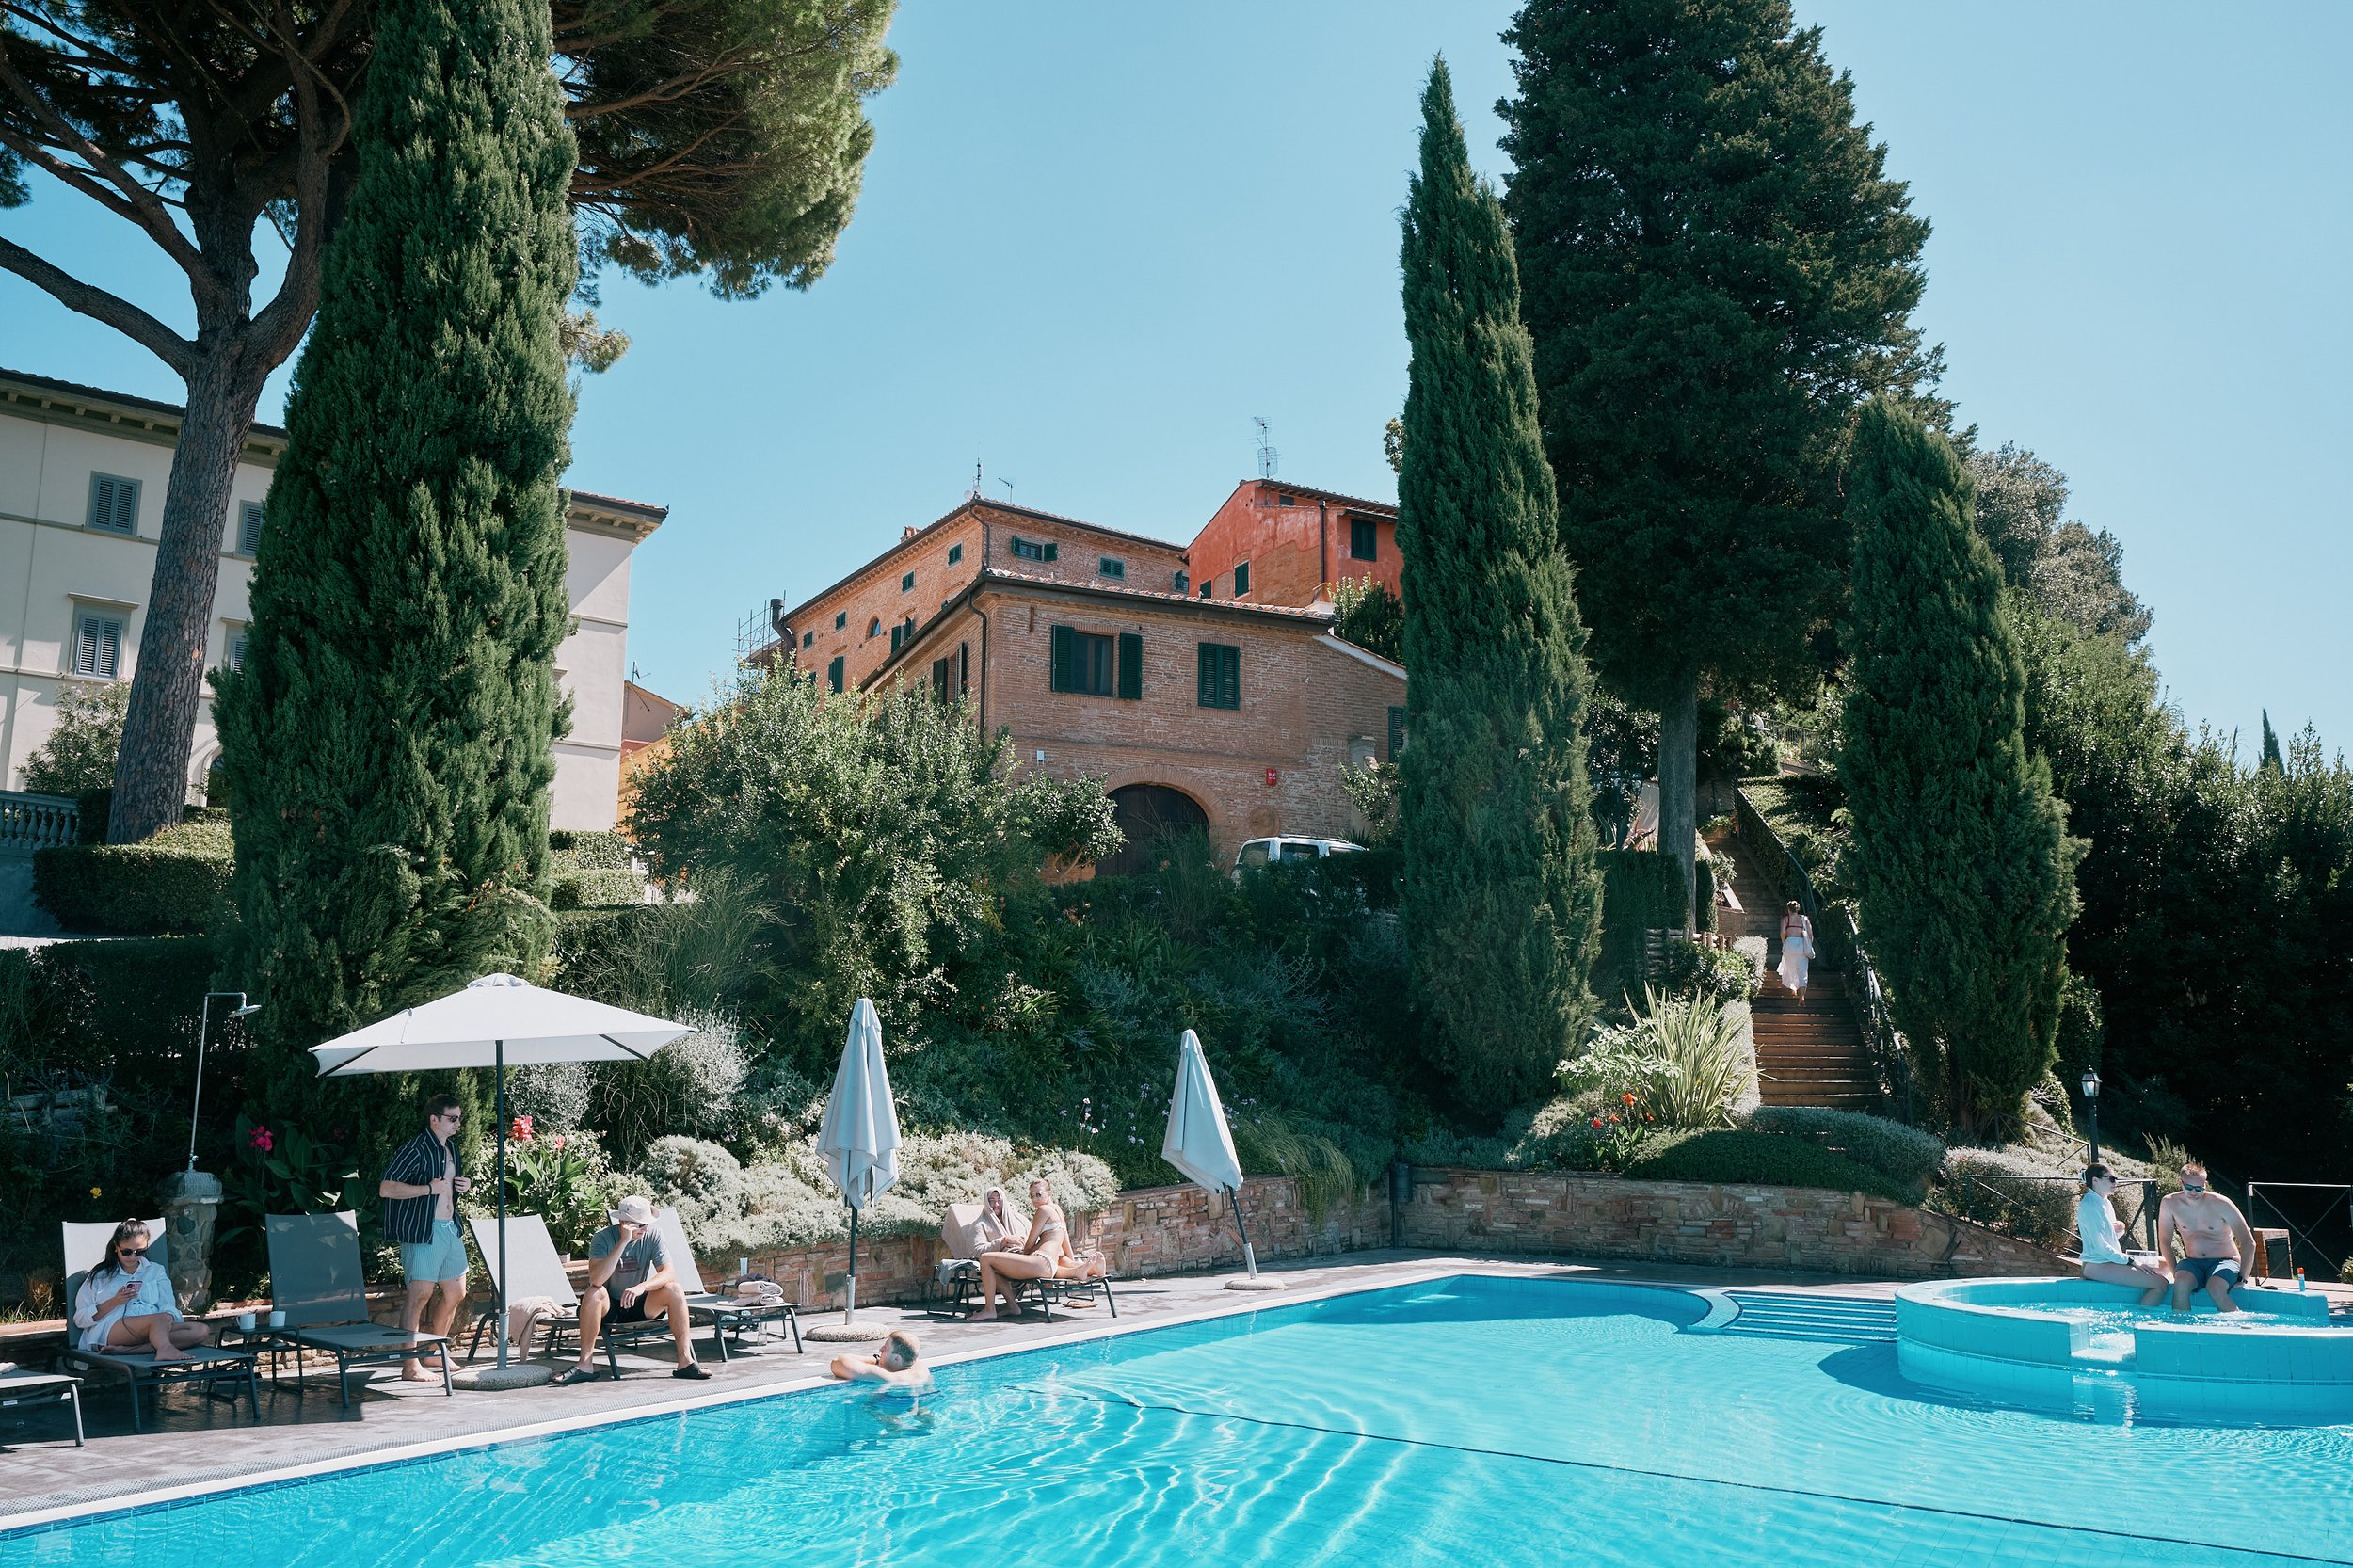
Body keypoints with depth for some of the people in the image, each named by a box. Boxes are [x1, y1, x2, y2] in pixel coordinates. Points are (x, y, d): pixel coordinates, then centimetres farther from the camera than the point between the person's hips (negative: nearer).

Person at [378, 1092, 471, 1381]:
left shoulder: (451, 1148, 15)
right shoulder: (415, 1149, -13)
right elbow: (386, 1188, -20)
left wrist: (465, 1184, 10)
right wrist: (429, 1188, -21)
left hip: (450, 1228, 9)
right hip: (422, 1230, -9)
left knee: (456, 1292, 14)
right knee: (420, 1293, -10)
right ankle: (410, 1365, -4)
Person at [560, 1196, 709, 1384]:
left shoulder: (652, 1236, -10)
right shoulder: (603, 1238, -17)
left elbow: (669, 1273, -18)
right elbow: (596, 1279, -33)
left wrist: (641, 1287, -37)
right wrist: (623, 1242, -37)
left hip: (642, 1305, 2)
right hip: (610, 1307, -2)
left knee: (674, 1290, -23)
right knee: (595, 1293, -33)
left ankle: (685, 1361, -23)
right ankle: (585, 1365, -28)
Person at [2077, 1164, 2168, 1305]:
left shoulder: (2105, 1203, 14)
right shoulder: (2089, 1205, -16)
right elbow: (2100, 1246, -20)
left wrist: (2119, 1229, 1)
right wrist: (2130, 1261, -16)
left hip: (2112, 1259, 10)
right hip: (2097, 1265, -10)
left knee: (2164, 1264, 16)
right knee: (2161, 1284, -18)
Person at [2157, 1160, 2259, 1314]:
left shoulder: (2220, 1204, -11)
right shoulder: (2170, 1203, -5)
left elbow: (2249, 1243, -8)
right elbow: (2164, 1241, 6)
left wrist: (2242, 1279, -12)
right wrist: (2176, 1273, -1)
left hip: (2225, 1261, -2)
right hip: (2193, 1263, 2)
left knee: (2215, 1288, -35)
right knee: (2181, 1284, -32)